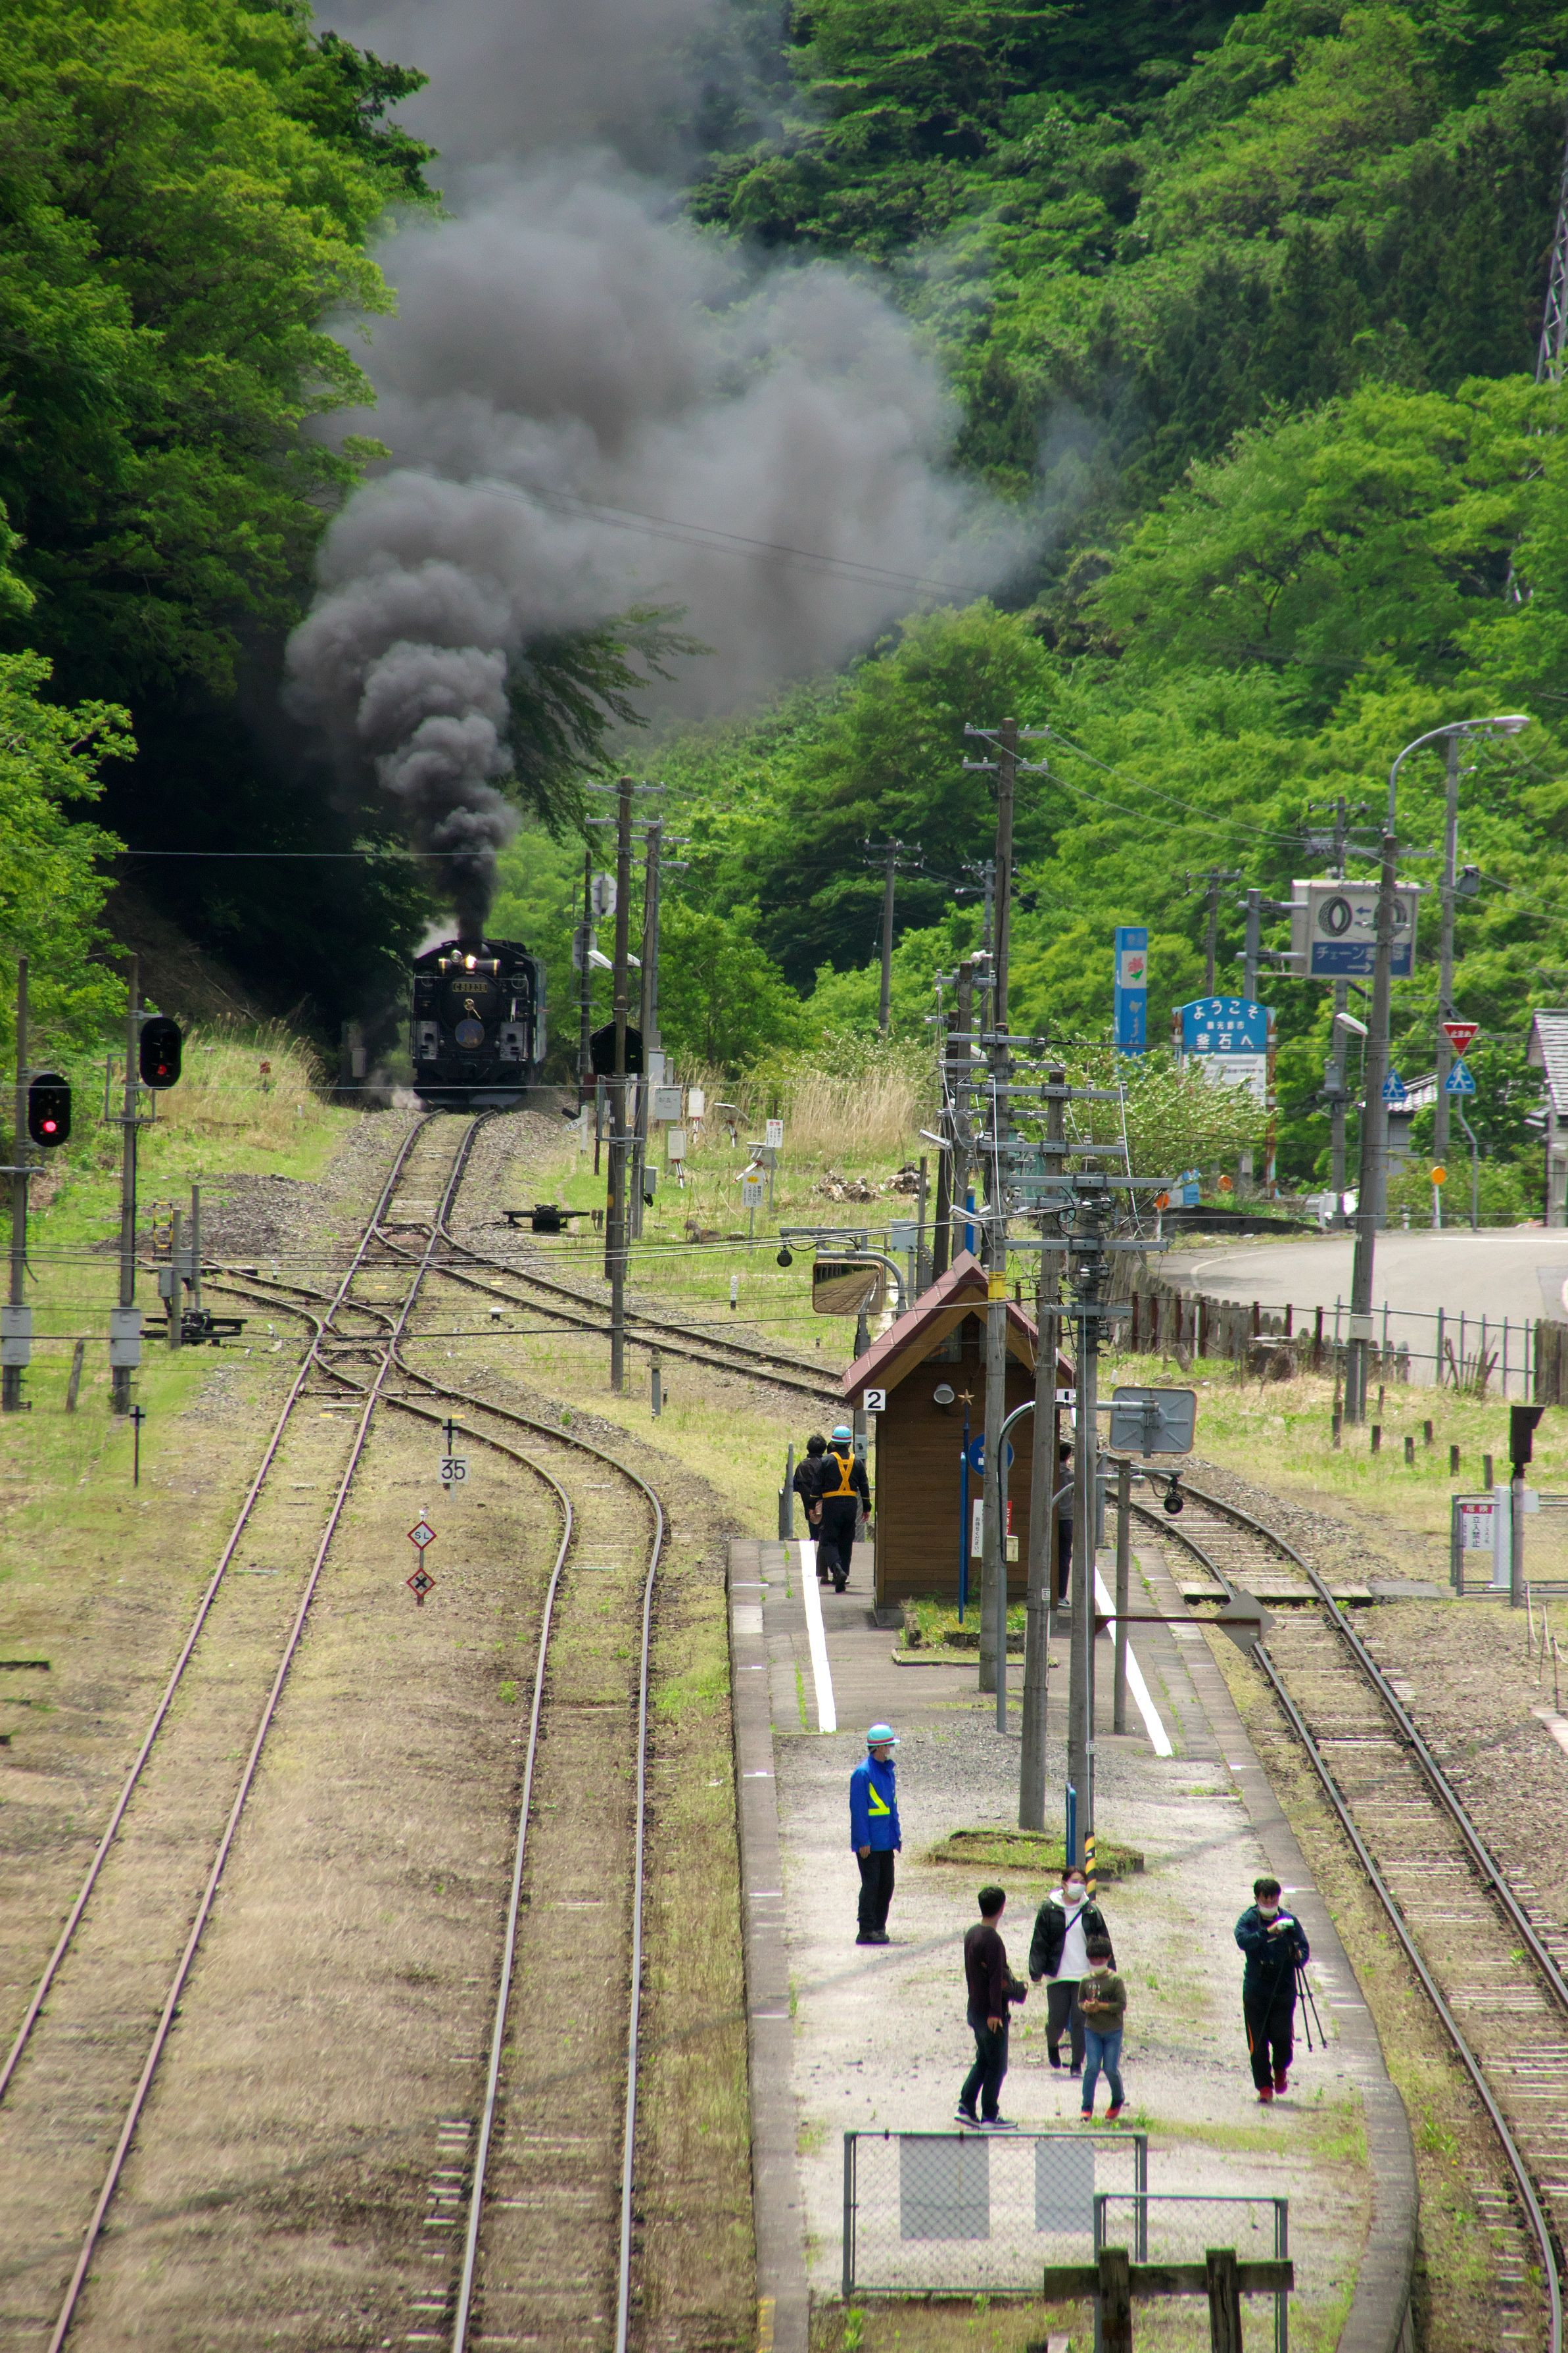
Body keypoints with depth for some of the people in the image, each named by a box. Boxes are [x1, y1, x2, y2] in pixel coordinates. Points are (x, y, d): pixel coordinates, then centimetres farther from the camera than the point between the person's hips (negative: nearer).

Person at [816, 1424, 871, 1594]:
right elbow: (864, 1486, 9)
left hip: (831, 1504, -3)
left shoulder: (827, 1460, -3)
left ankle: (837, 1569, -28)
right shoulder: (857, 1462, 7)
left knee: (828, 1541, -3)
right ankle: (842, 1577, 12)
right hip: (851, 1504, 3)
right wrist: (867, 1508, 16)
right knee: (846, 1542, 12)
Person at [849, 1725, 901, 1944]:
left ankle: (879, 1928, 17)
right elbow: (858, 1809, -16)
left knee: (886, 1885, 10)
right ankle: (867, 1931, -3)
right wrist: (863, 1841, -18)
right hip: (870, 1843, -8)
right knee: (871, 1885, -6)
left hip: (886, 1841, 8)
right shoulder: (863, 1773, -14)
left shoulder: (888, 1771, 13)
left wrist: (897, 1835, 17)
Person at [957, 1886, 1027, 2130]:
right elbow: (996, 1977, -22)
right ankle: (989, 2117, 6)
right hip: (991, 2013, -8)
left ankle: (966, 2107, 14)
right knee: (996, 2065, 1)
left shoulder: (972, 1934, 7)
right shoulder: (992, 1939, -20)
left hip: (975, 2007, 8)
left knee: (983, 2060, 18)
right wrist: (995, 2013, -22)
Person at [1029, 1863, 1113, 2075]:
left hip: (1085, 1976, 1)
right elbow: (1039, 1943, 0)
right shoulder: (1049, 1910, 0)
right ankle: (1052, 2045, 35)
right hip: (1057, 1976, -1)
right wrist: (1036, 1971, -9)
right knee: (1057, 2019, 2)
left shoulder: (1092, 1911, 4)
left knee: (1080, 2020, -3)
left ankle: (1077, 2063, 8)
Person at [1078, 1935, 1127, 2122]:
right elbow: (1080, 2001, 11)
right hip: (1092, 2030, 2)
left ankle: (1117, 2101, 27)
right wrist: (1086, 2007, -12)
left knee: (1111, 2069, 1)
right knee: (1092, 2067, -7)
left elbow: (1122, 2005, -12)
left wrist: (1100, 2006, -20)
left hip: (1113, 2031, -2)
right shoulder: (1086, 1980, 3)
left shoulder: (1115, 1980, -9)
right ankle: (1087, 2107, -2)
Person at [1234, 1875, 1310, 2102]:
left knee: (1283, 2038, -5)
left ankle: (1280, 2070, 26)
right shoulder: (1249, 1920, 0)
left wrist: (1300, 1957, -20)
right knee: (1258, 2041, -1)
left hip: (1284, 1989, 0)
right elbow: (1243, 1941, -19)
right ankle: (1264, 2086, 11)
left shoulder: (1289, 1921, 5)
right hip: (1256, 1988, 0)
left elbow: (1304, 1947, 4)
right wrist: (1268, 1932, -32)